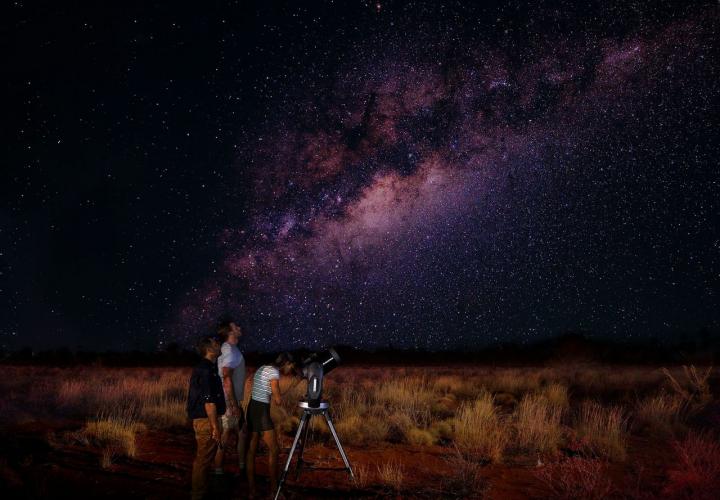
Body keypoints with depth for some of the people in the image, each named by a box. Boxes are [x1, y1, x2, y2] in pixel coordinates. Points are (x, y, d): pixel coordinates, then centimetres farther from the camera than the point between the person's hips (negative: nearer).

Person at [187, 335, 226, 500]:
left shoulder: (204, 367, 13)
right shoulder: (206, 370, -19)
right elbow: (208, 401, -22)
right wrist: (215, 426, -20)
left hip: (203, 419, 10)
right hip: (206, 420, -10)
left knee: (203, 459, 18)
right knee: (204, 460, -2)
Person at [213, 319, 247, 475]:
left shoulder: (230, 349, 12)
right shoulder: (231, 351, -17)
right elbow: (226, 379, -26)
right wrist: (234, 405, -24)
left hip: (234, 401, 9)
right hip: (229, 402, -9)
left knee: (242, 433, 15)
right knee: (225, 437, -1)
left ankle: (242, 467, 23)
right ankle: (217, 470, 7)